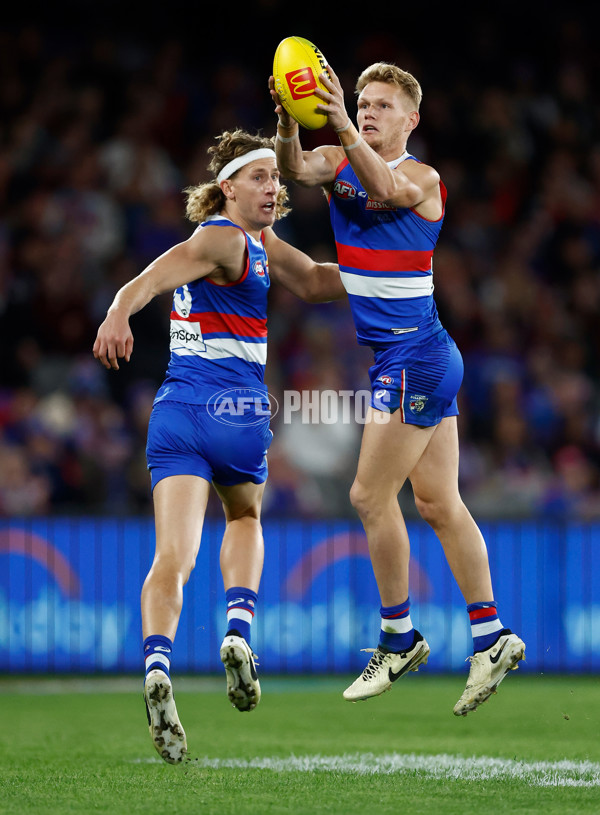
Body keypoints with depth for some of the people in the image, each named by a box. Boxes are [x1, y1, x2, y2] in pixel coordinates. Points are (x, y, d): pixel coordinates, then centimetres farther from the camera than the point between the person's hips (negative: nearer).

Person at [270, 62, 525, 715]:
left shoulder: (423, 178, -11)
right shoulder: (338, 162, 7)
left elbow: (384, 191, -33)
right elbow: (294, 169, -14)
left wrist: (343, 128, -48)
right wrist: (288, 121, -35)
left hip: (414, 355, -7)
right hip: (390, 357, 7)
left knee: (370, 496, -6)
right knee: (437, 503, 8)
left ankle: (399, 637, 6)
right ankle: (491, 637, 12)